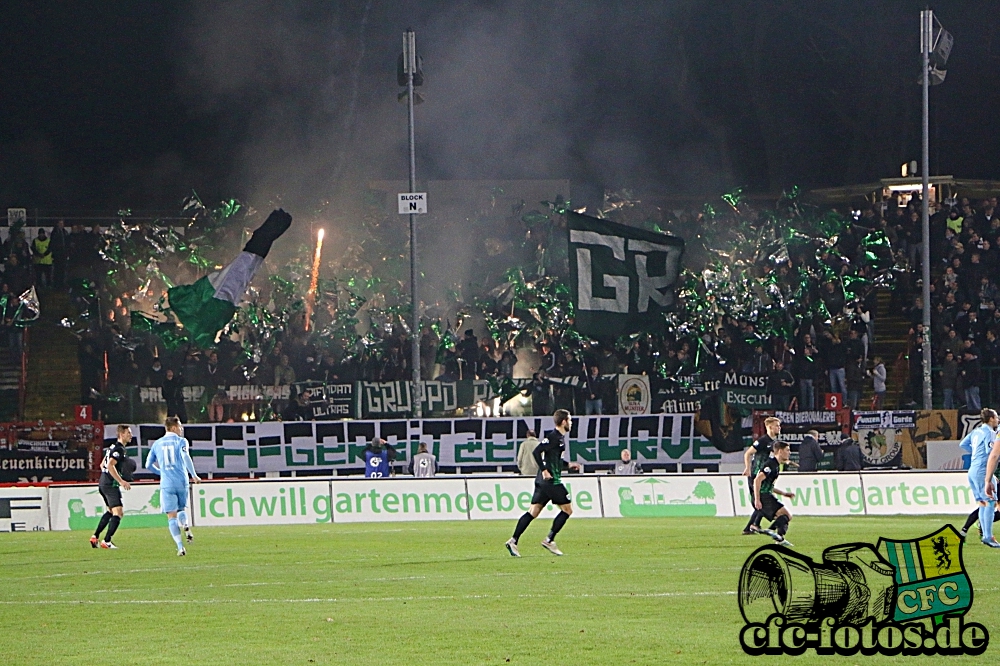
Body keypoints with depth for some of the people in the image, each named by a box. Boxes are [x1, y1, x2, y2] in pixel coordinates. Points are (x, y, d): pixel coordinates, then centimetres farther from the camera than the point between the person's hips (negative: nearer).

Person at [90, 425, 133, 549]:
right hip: (111, 485, -10)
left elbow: (102, 465, 25)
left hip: (102, 483, 10)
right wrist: (121, 481, -25)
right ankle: (106, 541, -16)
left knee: (111, 511, 24)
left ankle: (95, 537, 23)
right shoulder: (119, 449, -14)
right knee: (118, 512, -11)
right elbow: (110, 465, -25)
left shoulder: (112, 447, 17)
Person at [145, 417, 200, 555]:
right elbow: (185, 457, -16)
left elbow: (148, 465, 17)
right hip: (182, 482, -1)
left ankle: (180, 546, -14)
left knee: (172, 516, -1)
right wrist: (194, 475, -14)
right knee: (182, 508, 22)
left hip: (166, 484, 1)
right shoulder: (181, 441, 3)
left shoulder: (157, 444, 14)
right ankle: (186, 524, -10)